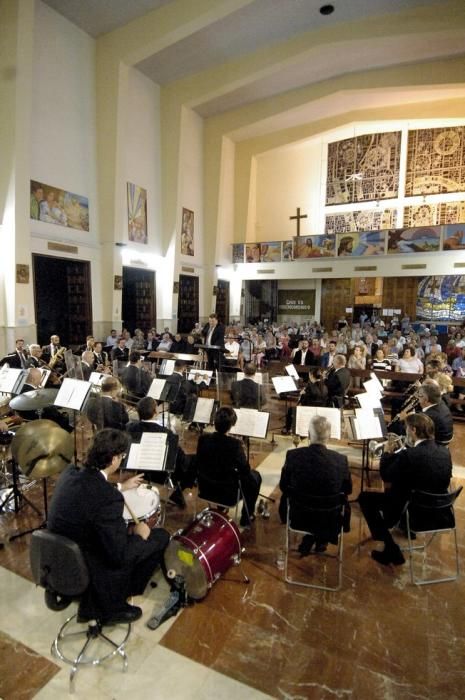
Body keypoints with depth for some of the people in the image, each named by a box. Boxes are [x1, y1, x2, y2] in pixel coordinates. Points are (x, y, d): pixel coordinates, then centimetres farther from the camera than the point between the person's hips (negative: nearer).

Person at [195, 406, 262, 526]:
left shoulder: (203, 438, -15)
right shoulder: (234, 444, -29)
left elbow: (199, 463, 0)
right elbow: (245, 470, -18)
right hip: (228, 491, -5)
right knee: (254, 476, 21)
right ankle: (246, 517, 30)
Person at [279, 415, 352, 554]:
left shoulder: (293, 455, -21)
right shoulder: (341, 460, -21)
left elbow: (283, 486, -5)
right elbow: (348, 490, -2)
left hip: (298, 517, 0)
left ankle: (309, 539, 31)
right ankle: (320, 539, 33)